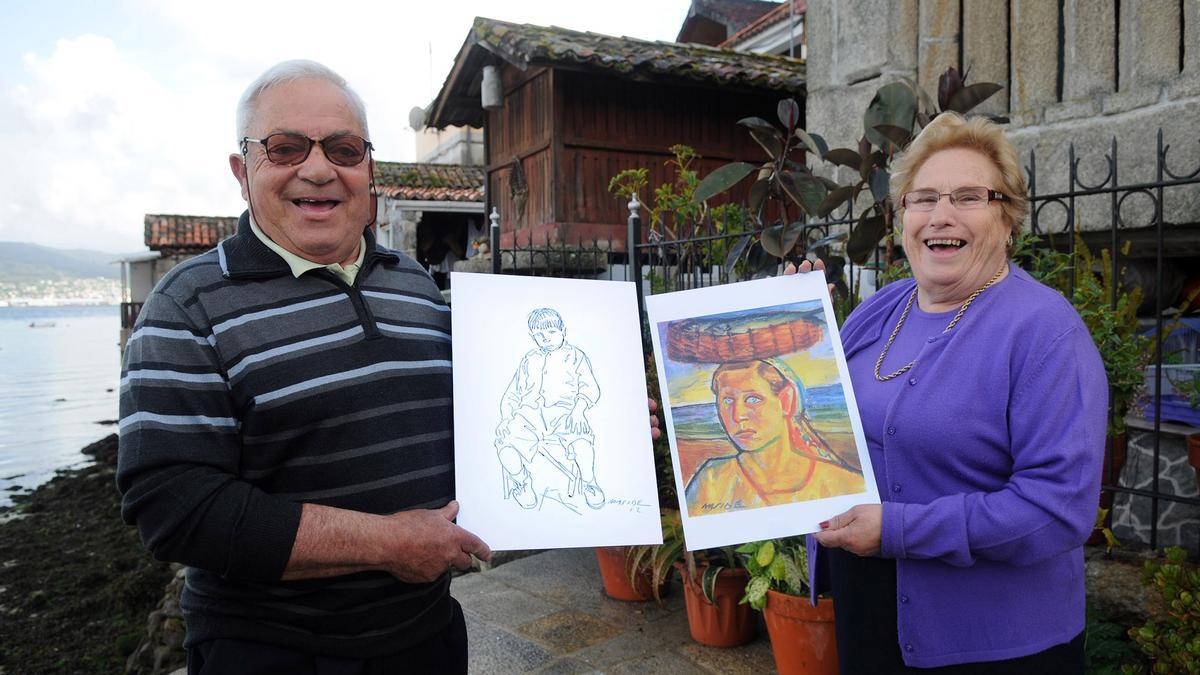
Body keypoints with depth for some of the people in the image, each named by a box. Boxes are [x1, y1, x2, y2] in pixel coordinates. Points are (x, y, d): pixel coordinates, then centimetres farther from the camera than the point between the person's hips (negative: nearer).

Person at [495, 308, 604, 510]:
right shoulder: (529, 360, 28)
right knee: (505, 446, -26)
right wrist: (506, 418, 6)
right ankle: (523, 482, 4)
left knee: (581, 440, -36)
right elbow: (512, 395, 25)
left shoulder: (575, 356, 17)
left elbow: (590, 388, 4)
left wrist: (579, 407, -16)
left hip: (562, 411, -3)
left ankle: (588, 482, -8)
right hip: (530, 413, 3)